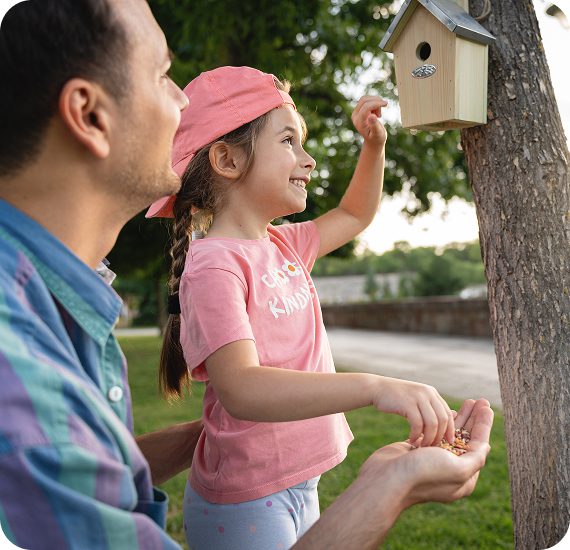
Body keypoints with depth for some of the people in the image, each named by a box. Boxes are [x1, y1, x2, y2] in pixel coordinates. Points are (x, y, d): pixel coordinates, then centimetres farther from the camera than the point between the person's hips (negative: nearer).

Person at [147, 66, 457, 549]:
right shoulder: (214, 265, -21)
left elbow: (354, 215, 24)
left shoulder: (284, 245, 5)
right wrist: (376, 387, -44)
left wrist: (374, 145, 9)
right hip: (246, 504, -8)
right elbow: (240, 389, -34)